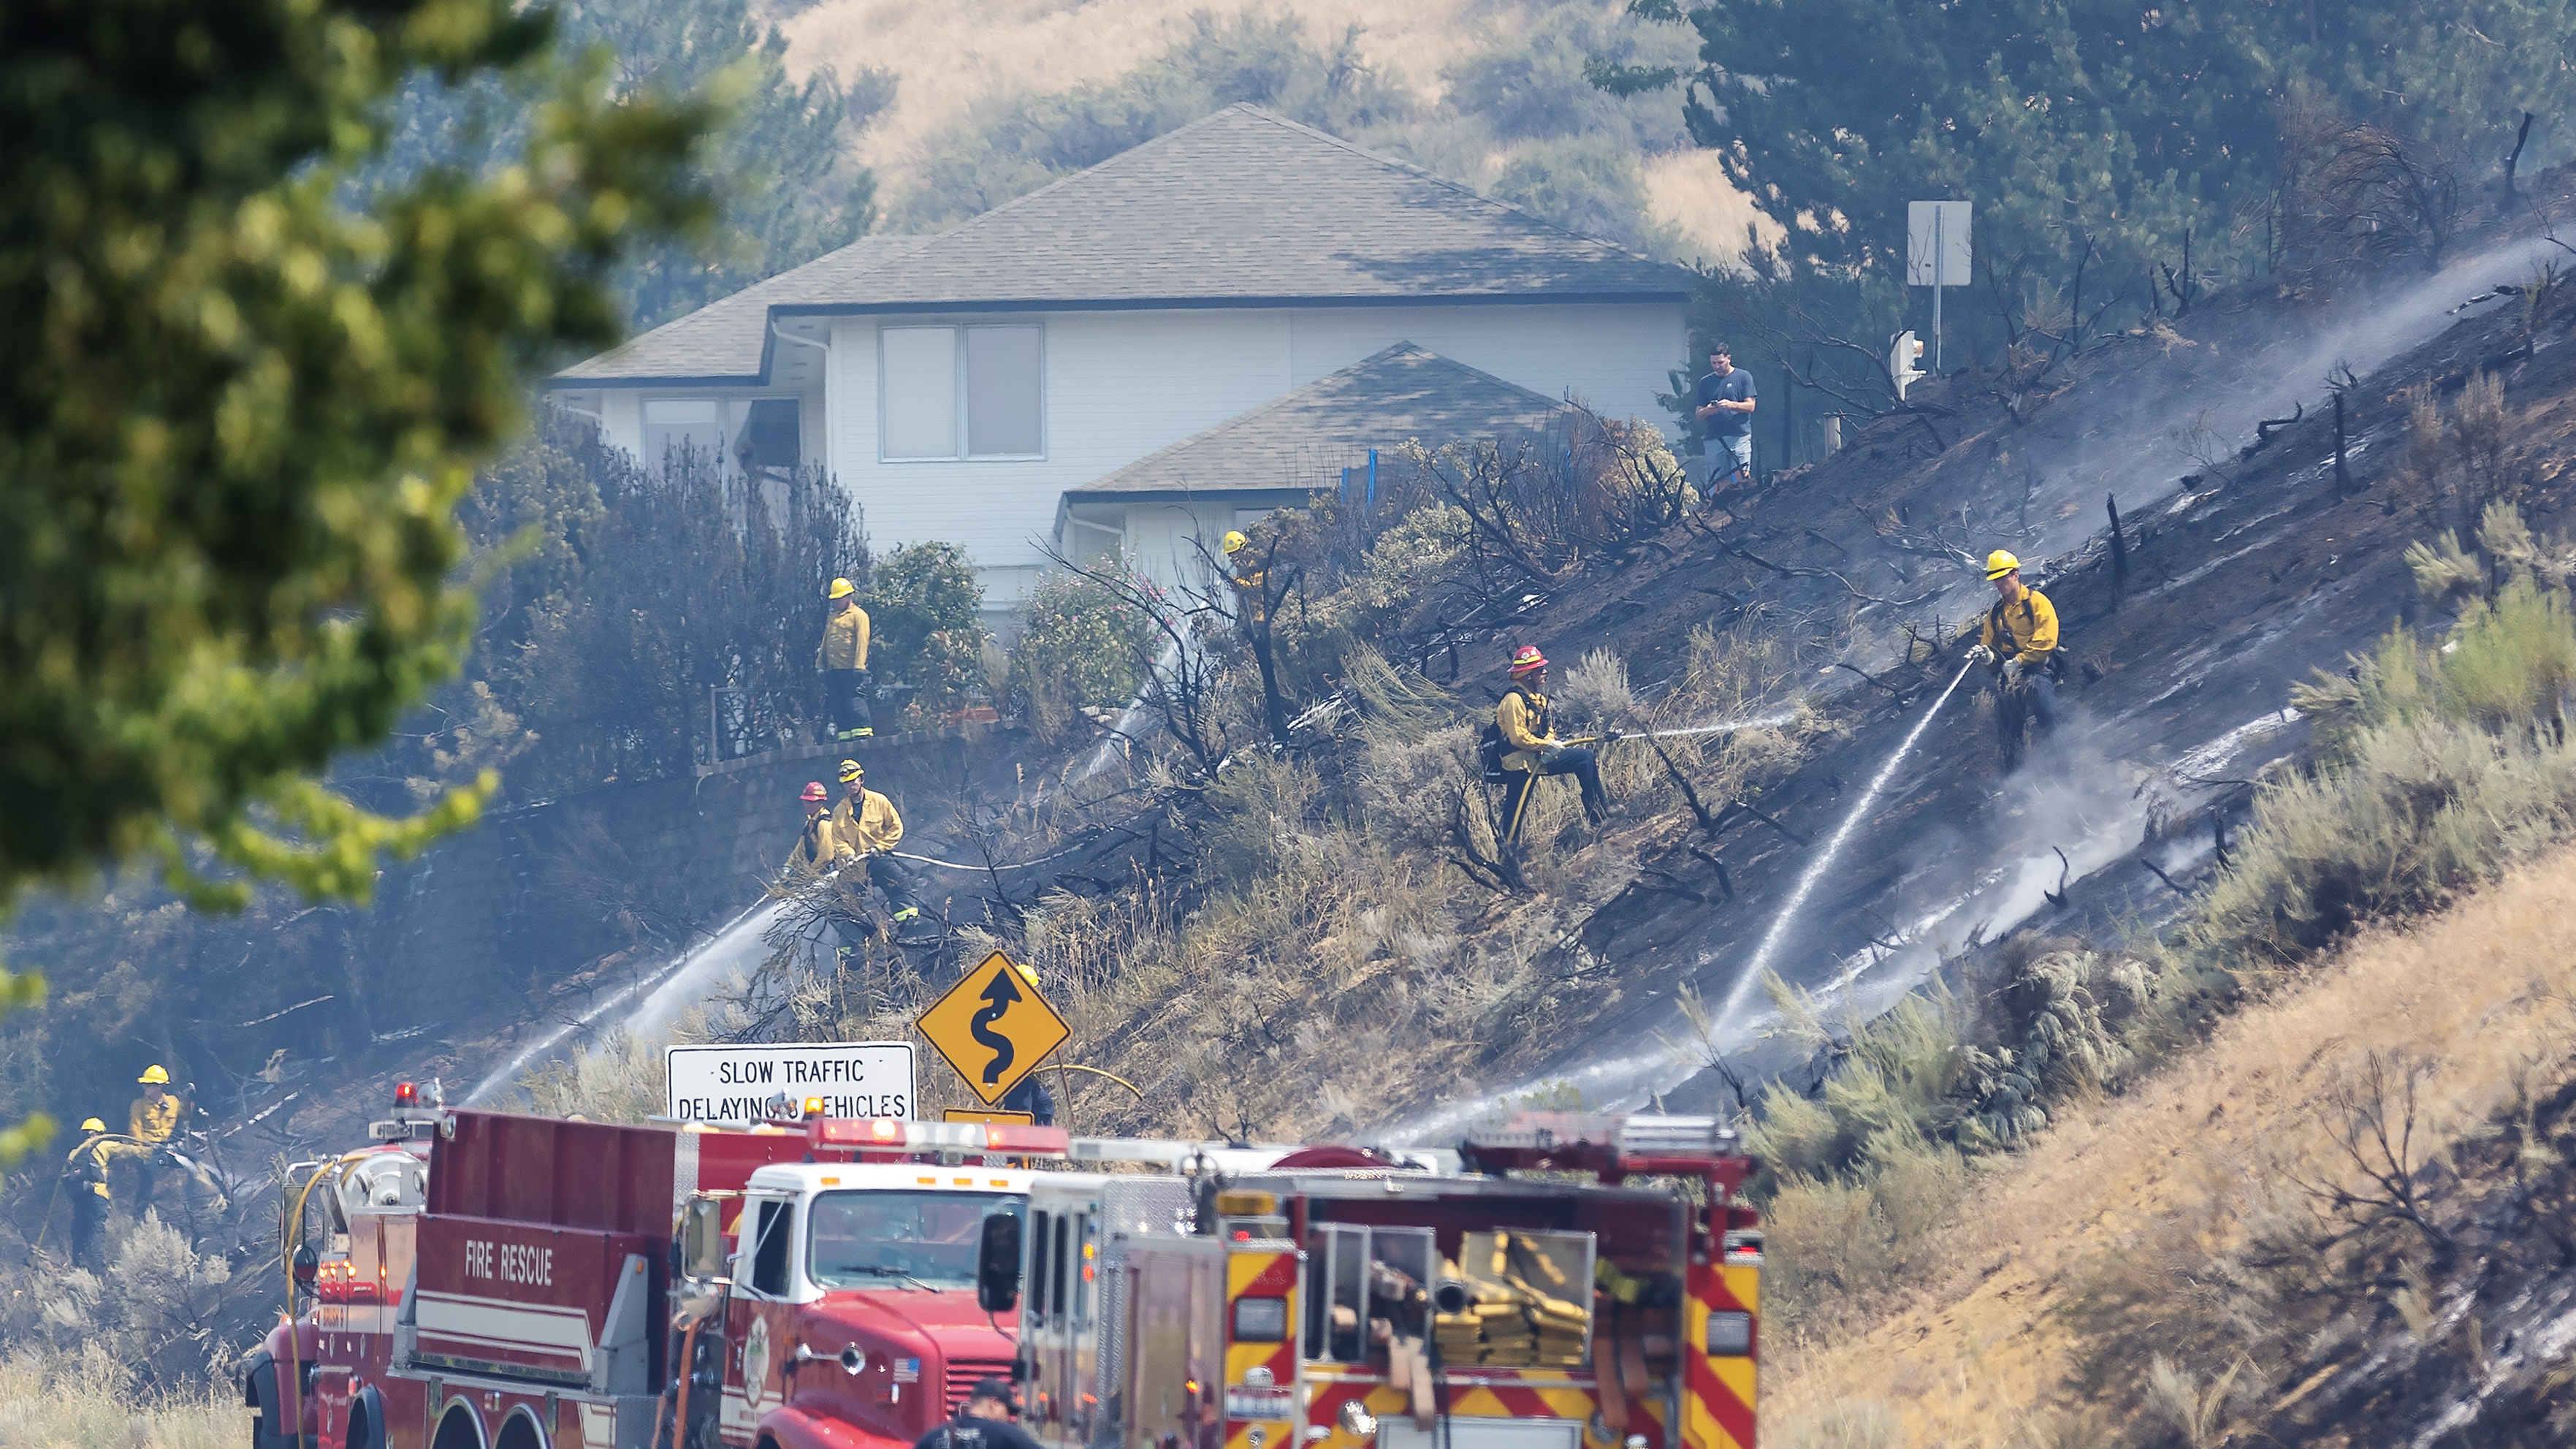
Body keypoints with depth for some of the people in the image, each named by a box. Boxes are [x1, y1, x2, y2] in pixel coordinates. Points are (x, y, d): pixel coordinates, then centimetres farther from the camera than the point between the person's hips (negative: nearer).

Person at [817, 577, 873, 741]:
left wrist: (859, 666, -17)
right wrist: (820, 665, 17)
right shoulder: (832, 618, 21)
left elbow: (862, 642, -9)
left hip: (851, 670, -7)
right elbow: (825, 644, 24)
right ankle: (844, 735, 6)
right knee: (837, 707, 4)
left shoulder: (858, 615, 0)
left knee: (855, 703, -13)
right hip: (833, 671, 7)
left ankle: (863, 732, -14)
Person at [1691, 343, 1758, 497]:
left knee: (1741, 479, -13)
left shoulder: (1743, 377, 6)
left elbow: (1750, 406, 0)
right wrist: (1707, 411, -9)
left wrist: (1731, 405, -18)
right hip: (1713, 439, 3)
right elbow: (1698, 414, 15)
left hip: (1739, 437, -3)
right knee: (1717, 485, -2)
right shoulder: (1706, 382, 16)